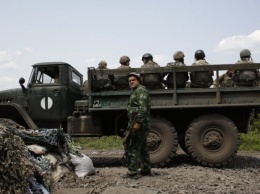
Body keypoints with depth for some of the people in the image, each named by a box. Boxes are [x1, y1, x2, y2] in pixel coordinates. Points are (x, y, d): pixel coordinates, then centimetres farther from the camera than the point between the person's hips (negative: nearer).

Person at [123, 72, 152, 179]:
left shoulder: (140, 90, -10)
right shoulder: (135, 92, 22)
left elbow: (143, 108, -22)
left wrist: (138, 122, -26)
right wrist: (131, 124, 22)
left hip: (139, 125, -11)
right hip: (141, 125, 11)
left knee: (133, 148, -10)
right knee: (142, 147, 15)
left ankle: (132, 172, -8)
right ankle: (146, 170, 24)